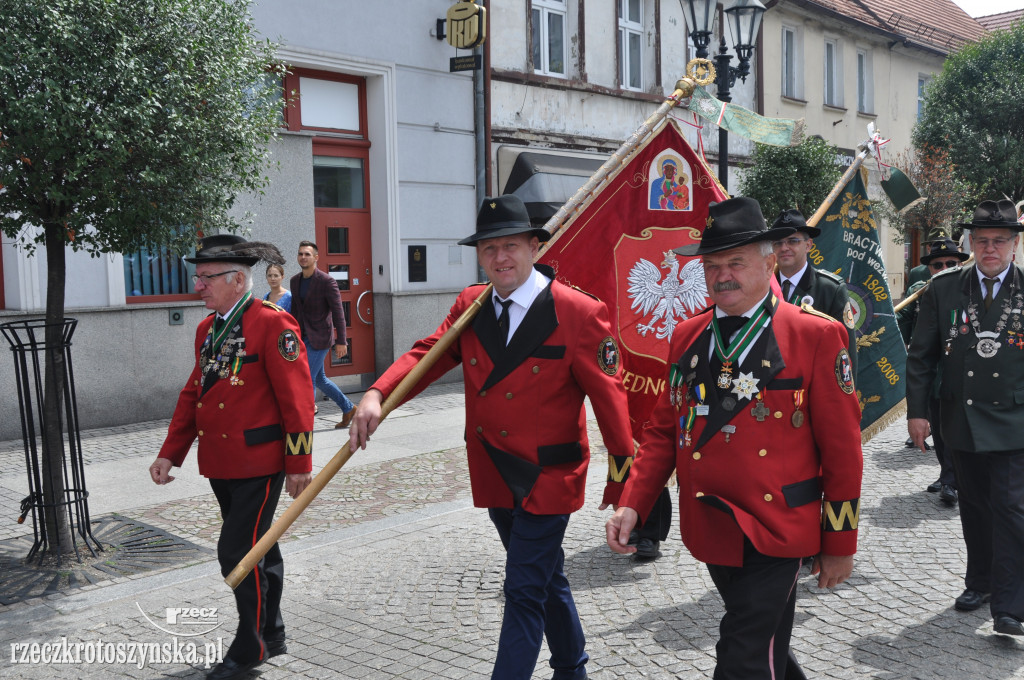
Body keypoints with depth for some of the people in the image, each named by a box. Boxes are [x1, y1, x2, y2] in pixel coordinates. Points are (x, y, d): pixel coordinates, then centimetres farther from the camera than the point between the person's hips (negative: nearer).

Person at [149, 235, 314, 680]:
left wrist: (298, 464, -14)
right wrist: (171, 453, 11)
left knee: (237, 552, -5)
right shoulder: (208, 328, 11)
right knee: (258, 549, 18)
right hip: (220, 464, 8)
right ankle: (272, 635, 32)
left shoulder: (272, 324, -14)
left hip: (259, 463, -8)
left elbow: (296, 397, -15)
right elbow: (193, 393, 16)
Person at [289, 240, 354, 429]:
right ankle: (348, 408, 34)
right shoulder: (295, 281, 8)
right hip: (303, 338, 7)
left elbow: (338, 312, -13)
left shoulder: (327, 281, -13)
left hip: (319, 338, -7)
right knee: (319, 379, 16)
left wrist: (341, 341, -16)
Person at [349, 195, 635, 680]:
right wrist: (376, 395, -25)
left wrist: (622, 477, -10)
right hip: (494, 476, 6)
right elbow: (427, 354, -7)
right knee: (545, 577, 23)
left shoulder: (579, 313, -14)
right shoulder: (470, 305, 2)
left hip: (547, 479, -6)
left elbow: (608, 396, -12)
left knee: (524, 590, -5)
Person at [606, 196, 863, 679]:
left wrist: (840, 544, -3)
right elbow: (663, 431, 8)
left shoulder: (817, 335, -9)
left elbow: (842, 450, -6)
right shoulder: (687, 336, 6)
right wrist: (631, 505, -5)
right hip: (710, 532, 5)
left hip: (775, 534, -5)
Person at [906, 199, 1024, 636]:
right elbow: (921, 354, 4)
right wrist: (917, 410, 0)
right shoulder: (944, 289, 2)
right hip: (962, 420, 2)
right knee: (974, 508, 15)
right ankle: (980, 581, 31)